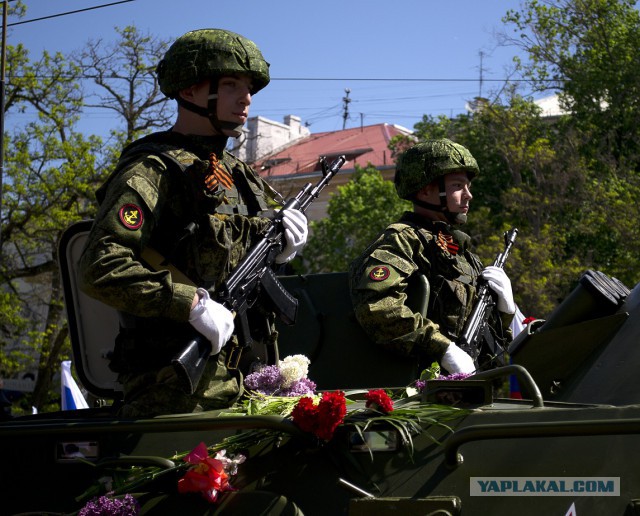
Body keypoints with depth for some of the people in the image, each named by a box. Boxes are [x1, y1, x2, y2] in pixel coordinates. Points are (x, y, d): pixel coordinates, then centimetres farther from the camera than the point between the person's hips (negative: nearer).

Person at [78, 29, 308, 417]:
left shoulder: (241, 176, 20)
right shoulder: (152, 170, -6)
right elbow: (101, 268, -18)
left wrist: (279, 251, 6)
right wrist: (192, 304, -23)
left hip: (247, 381, 8)